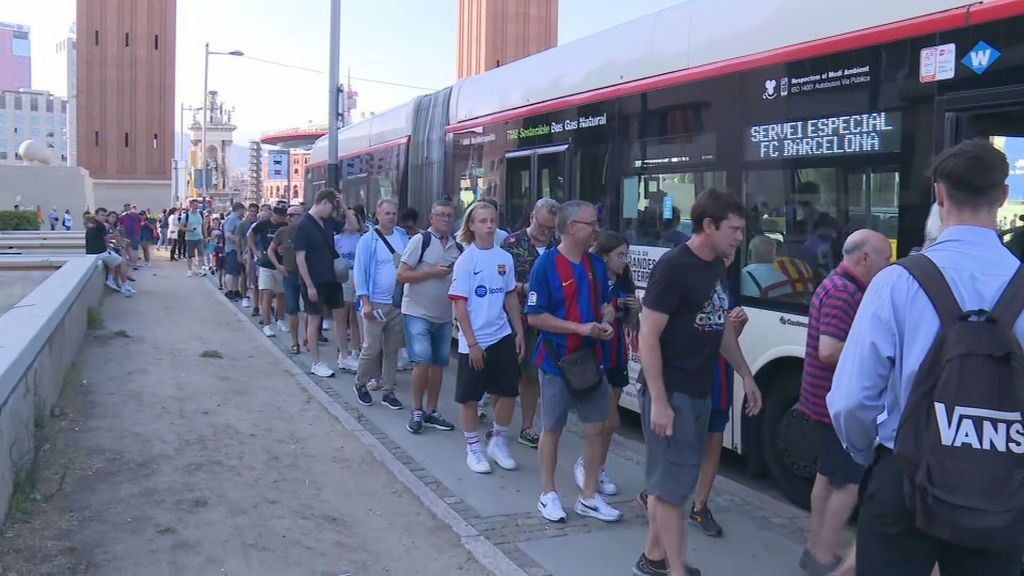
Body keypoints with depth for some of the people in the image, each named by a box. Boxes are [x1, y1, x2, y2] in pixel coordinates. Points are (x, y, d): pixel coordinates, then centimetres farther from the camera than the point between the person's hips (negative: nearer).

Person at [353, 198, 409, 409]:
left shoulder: (402, 236, 7)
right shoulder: (368, 240, -8)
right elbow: (360, 271, -9)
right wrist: (365, 302, -15)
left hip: (399, 303, 5)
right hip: (376, 303, -5)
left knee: (392, 350, 10)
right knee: (372, 348, -5)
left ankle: (388, 391, 19)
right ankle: (360, 384, 18)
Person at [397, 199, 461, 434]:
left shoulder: (458, 247, 8)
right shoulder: (420, 240, -9)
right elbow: (402, 275, -12)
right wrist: (433, 272, -18)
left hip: (444, 316, 6)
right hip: (417, 313, -6)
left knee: (438, 364, 9)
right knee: (422, 362, -10)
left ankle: (431, 411, 21)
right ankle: (417, 411, 6)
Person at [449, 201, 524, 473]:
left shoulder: (505, 258, 3)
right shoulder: (465, 260, -10)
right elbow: (460, 305, -10)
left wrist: (519, 333, 8)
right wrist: (472, 343, -13)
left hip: (503, 337, 4)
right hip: (474, 341, -4)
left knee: (509, 392, 8)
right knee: (469, 397, 6)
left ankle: (498, 443, 28)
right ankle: (473, 448, 23)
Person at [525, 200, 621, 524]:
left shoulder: (596, 264, 5)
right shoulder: (546, 264, -13)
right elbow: (535, 317, -15)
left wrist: (606, 323, -6)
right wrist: (581, 328, -20)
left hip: (591, 359, 6)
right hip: (557, 361, -5)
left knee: (596, 427, 8)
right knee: (552, 429, 8)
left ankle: (589, 497, 21)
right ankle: (549, 495, 23)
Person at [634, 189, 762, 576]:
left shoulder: (717, 267, 9)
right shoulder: (674, 267, -17)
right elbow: (648, 335, -19)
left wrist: (745, 375, 23)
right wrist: (659, 400, -22)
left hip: (699, 391, 9)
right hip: (671, 392, -8)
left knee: (668, 479, 17)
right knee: (673, 484, -2)